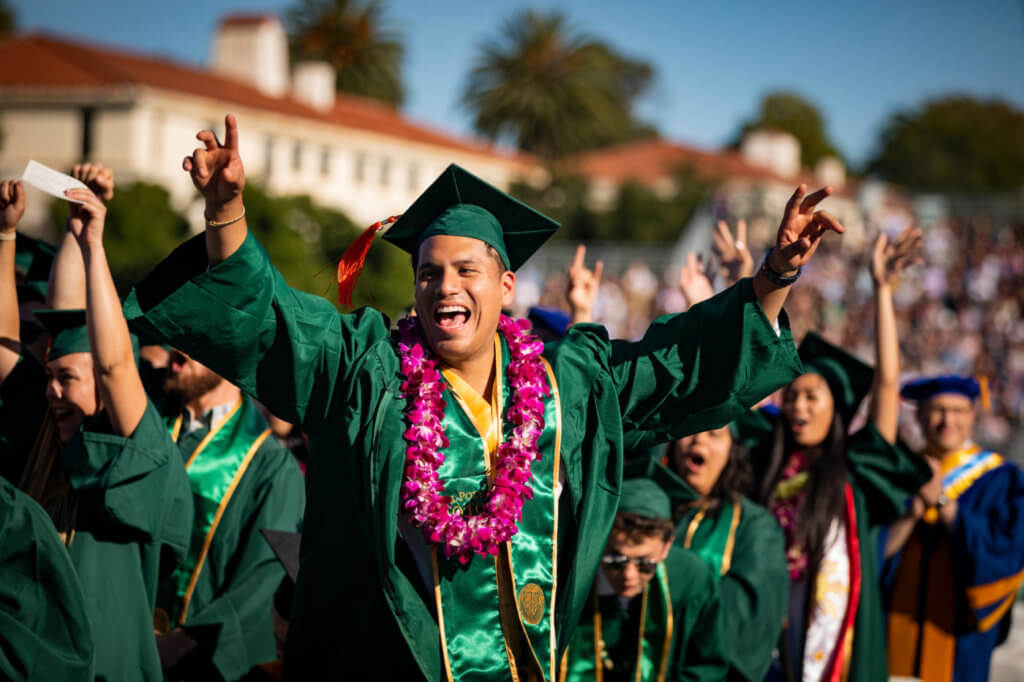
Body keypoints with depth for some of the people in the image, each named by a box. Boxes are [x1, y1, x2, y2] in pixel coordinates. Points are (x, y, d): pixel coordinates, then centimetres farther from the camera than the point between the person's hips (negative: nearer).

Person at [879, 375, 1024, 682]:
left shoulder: (998, 478, 2)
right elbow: (877, 549, 0)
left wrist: (942, 502, -17)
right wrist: (913, 511, -17)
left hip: (956, 631, -2)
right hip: (897, 625, 2)